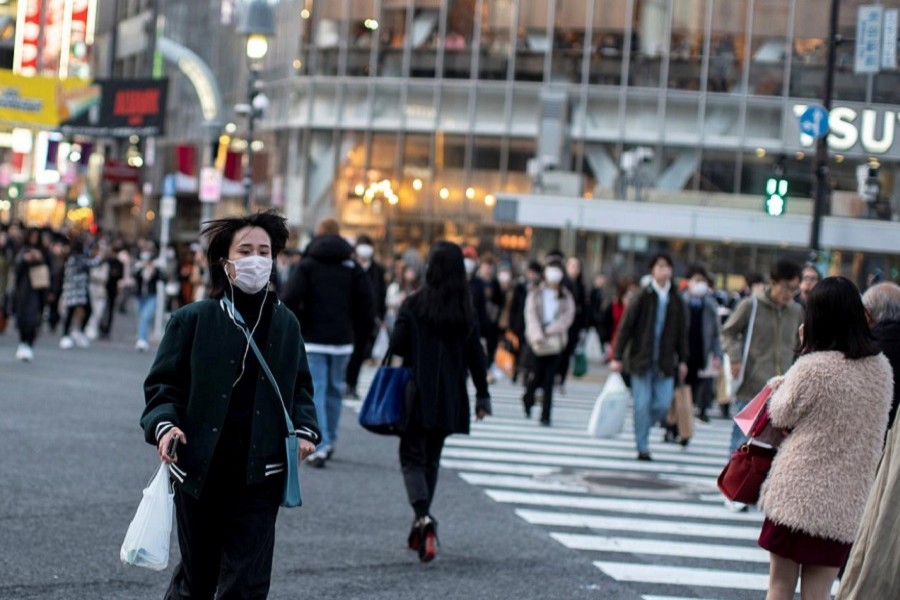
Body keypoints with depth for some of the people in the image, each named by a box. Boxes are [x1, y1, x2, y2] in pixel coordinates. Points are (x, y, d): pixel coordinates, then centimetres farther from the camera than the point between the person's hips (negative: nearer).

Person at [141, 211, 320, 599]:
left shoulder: (285, 324, 6)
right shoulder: (192, 320, -3)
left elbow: (299, 387, 17)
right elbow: (162, 385, 0)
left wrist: (305, 428, -1)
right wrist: (164, 425, -19)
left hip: (260, 476, 2)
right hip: (199, 471, -1)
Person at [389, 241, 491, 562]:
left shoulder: (414, 305, -9)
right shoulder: (466, 312, 1)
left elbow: (396, 345, -10)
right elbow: (476, 356, 3)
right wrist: (483, 396, 9)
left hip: (418, 394, -4)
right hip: (450, 400, 4)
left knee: (413, 457, 1)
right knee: (432, 459, 16)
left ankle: (423, 517, -23)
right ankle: (421, 526, 20)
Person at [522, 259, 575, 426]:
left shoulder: (566, 297, 11)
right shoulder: (535, 294, 8)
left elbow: (567, 317, 0)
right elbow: (531, 315, -3)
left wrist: (550, 330, -13)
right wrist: (537, 335, -18)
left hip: (556, 341, 1)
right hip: (538, 341, -1)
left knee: (550, 378, -4)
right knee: (539, 376, -2)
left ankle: (545, 416, -1)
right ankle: (528, 400, 31)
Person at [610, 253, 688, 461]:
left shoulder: (676, 300, 4)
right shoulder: (643, 297, -6)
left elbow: (681, 332, 12)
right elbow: (625, 327, -4)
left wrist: (682, 360, 11)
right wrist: (618, 357, -7)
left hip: (665, 362, 3)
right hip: (641, 359, -3)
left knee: (663, 404, -1)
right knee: (643, 404, -2)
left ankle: (642, 429, 26)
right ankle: (642, 447, 8)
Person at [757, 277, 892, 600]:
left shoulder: (813, 367, -17)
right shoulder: (881, 368, 3)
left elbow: (781, 416, -4)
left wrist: (780, 385, 10)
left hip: (798, 492, -5)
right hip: (849, 502, 5)